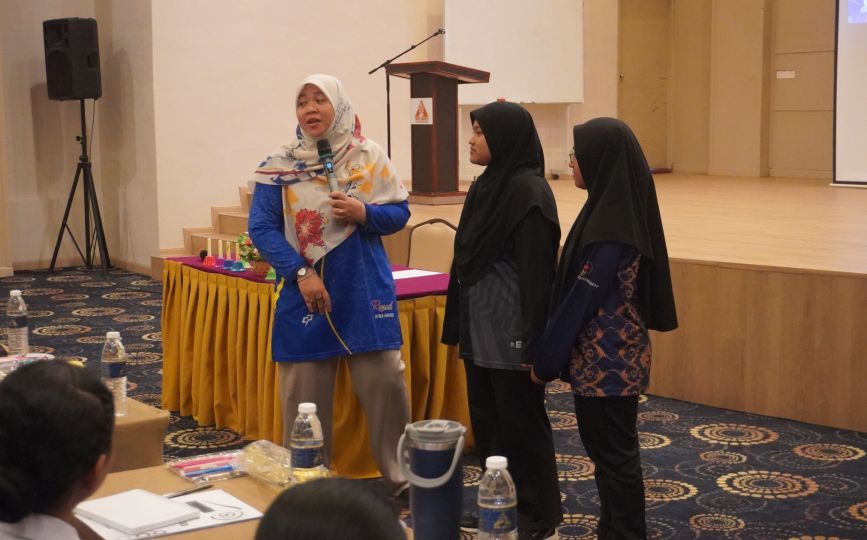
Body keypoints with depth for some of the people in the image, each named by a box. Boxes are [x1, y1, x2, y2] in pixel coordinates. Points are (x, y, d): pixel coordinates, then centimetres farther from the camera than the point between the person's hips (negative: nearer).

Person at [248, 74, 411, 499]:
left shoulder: (370, 157, 1)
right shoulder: (279, 166, -2)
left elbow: (400, 213, 5)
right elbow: (261, 228, -5)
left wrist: (364, 213, -15)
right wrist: (300, 273, -16)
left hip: (366, 292, 1)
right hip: (305, 291, 0)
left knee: (385, 381, 1)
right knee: (304, 391, 5)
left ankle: (401, 475, 17)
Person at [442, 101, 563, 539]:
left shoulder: (529, 192, -17)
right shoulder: (486, 185, 10)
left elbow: (535, 270, -19)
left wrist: (532, 340, -21)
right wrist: (459, 324, 18)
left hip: (510, 334, -9)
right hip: (480, 329, 9)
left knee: (520, 425, 3)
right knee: (486, 422, 15)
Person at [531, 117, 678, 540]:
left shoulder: (611, 225, -22)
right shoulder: (621, 210, 7)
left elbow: (582, 299, -19)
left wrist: (545, 360, -10)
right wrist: (550, 352, 17)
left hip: (606, 361, -9)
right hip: (613, 356, 9)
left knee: (614, 454, 3)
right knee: (609, 450, 18)